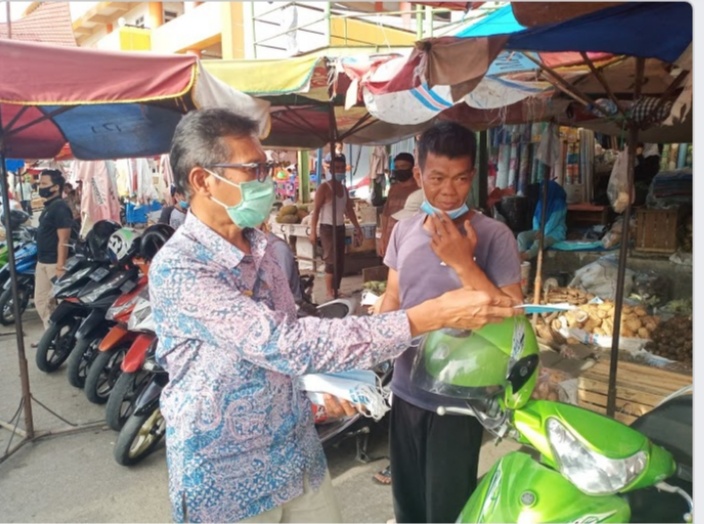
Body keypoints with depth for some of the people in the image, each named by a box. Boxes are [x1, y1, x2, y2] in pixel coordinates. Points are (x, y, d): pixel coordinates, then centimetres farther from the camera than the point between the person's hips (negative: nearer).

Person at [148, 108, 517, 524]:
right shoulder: (176, 269, -23)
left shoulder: (259, 246, 2)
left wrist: (318, 380, -5)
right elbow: (283, 343, -33)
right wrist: (430, 316, -34)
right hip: (225, 482, -6)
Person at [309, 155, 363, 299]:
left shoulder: (344, 188, 11)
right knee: (332, 261, -10)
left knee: (340, 262, 10)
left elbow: (349, 210, 18)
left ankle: (336, 291, 19)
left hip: (340, 228, 8)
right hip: (327, 228, -7)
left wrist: (358, 228, 16)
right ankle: (330, 294, -3)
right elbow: (316, 210, -14)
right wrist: (313, 231, -20)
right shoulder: (324, 187, -11)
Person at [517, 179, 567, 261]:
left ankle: (525, 257, -53)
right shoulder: (541, 201, 11)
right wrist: (537, 231, -8)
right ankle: (521, 257, -40)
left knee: (540, 242, -39)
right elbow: (536, 217, 9)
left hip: (555, 233, -7)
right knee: (522, 235, -20)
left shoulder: (559, 203, -10)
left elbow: (553, 222, -18)